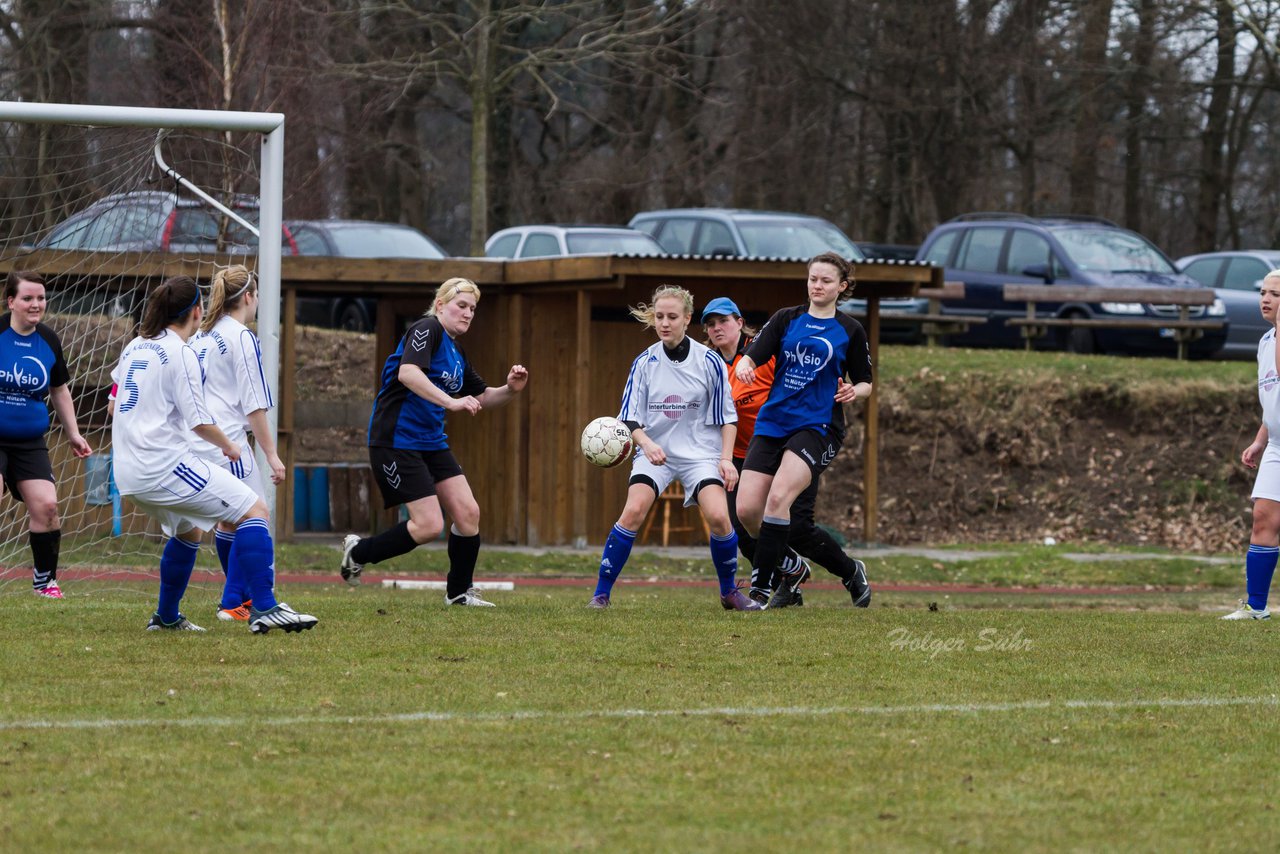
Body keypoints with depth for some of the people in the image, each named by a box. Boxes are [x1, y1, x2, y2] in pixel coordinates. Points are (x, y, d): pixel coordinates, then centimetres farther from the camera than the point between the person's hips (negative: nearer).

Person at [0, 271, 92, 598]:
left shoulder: (48, 341, 5)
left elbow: (59, 390, 19)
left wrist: (72, 433, 18)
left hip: (30, 442, 4)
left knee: (46, 505, -8)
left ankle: (45, 580, 10)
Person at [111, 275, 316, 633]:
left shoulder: (134, 347, 15)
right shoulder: (181, 353, -10)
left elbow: (114, 406, 26)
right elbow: (199, 421, -13)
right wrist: (228, 446, 5)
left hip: (128, 474, 9)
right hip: (165, 465, -9)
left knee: (189, 531, 30)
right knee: (254, 509, -9)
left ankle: (166, 617, 32)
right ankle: (263, 608, -18)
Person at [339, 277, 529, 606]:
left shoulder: (457, 354, 16)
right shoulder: (427, 330, -11)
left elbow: (481, 397, 25)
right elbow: (407, 372, -28)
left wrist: (510, 390, 5)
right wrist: (450, 402, -34)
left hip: (432, 442, 9)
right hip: (397, 440, -9)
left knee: (468, 513, 0)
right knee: (429, 525, -13)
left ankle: (459, 591, 15)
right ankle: (358, 552, 8)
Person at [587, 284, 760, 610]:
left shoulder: (709, 361, -5)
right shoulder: (644, 363, -3)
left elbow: (726, 416, 3)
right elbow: (630, 418, -3)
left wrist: (726, 458, -6)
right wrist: (645, 443, -22)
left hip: (700, 453, -1)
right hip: (655, 453, 1)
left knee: (718, 516, -20)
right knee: (633, 512, -22)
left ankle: (730, 592, 4)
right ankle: (601, 593, -12)